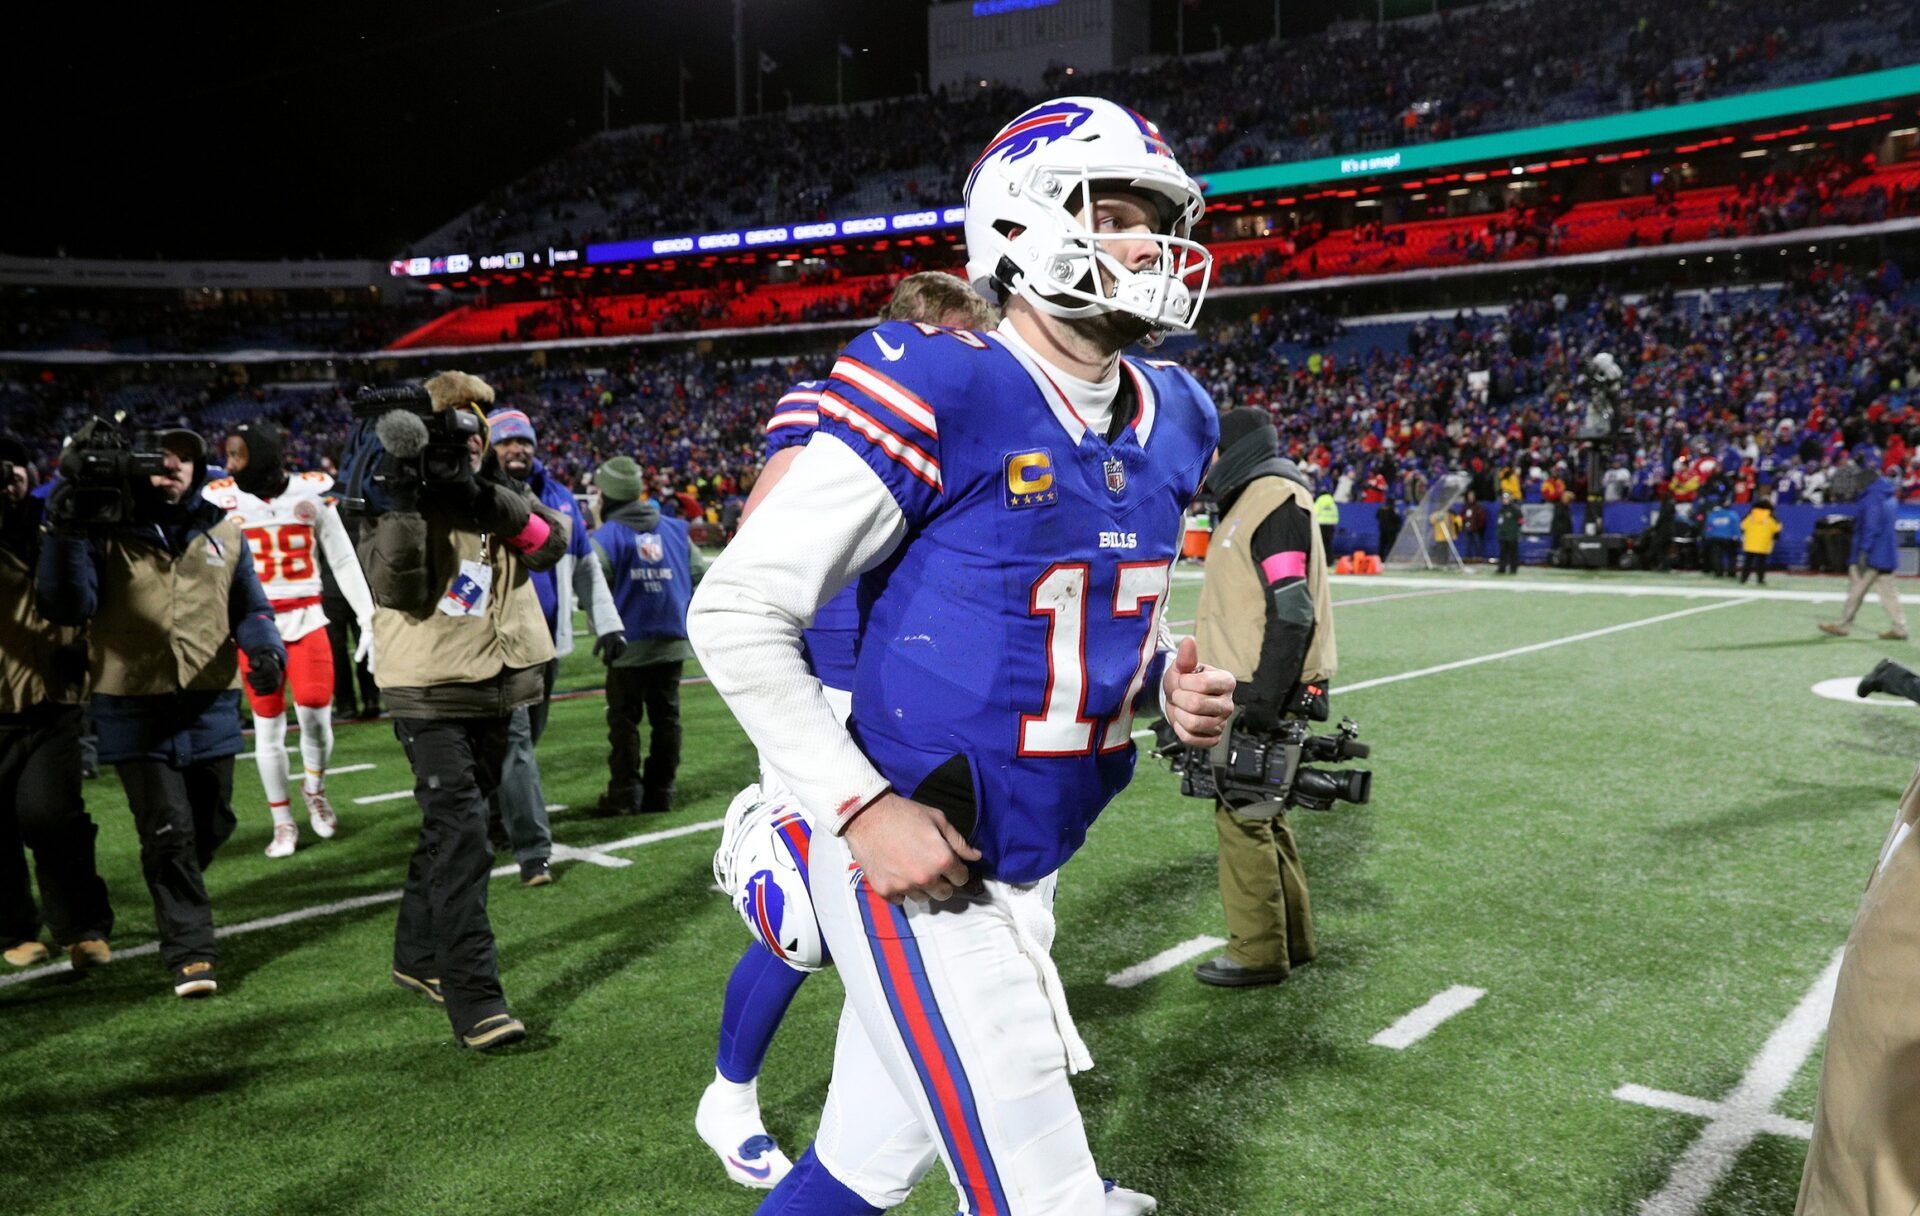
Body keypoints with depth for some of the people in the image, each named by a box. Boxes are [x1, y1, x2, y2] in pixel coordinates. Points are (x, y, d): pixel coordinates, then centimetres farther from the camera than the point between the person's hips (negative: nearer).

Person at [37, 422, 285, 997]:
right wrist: (64, 535, -22)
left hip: (210, 707, 4)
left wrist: (265, 648, -6)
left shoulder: (223, 533, 9)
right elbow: (67, 608, -11)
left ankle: (177, 902, 44)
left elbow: (250, 608, 14)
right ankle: (190, 951, 3)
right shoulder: (105, 531, -2)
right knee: (169, 830, -7)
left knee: (211, 826, 15)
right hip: (135, 712, -4)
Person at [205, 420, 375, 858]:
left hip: (306, 619, 0)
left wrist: (368, 616, -1)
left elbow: (343, 560, 2)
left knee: (316, 714, -9)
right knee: (268, 726, 5)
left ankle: (314, 789, 22)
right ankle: (283, 824, 18)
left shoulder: (311, 494, -2)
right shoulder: (223, 500, -2)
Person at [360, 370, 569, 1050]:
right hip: (432, 693, -6)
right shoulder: (400, 499, -4)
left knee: (452, 829, 18)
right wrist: (404, 505, -25)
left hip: (496, 688, 6)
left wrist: (490, 502, -20)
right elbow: (396, 591, -18)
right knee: (462, 840, -13)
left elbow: (551, 543, -7)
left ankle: (417, 957, 36)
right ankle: (475, 1003, -11)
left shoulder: (502, 495, 10)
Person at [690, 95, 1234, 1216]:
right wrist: (861, 808, -19)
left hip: (1029, 867, 7)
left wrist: (1170, 681, -2)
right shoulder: (936, 397, -18)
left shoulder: (1172, 421, 5)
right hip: (917, 871, -7)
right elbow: (738, 611, -15)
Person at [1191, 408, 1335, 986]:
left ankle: (1257, 952, 3)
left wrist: (1265, 699, -22)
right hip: (1243, 689, 10)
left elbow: (1293, 610, -20)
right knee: (1261, 815, 15)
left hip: (1260, 692, -10)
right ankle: (1291, 939, 24)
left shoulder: (1276, 498, -12)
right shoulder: (1250, 500, 21)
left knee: (1244, 817, -6)